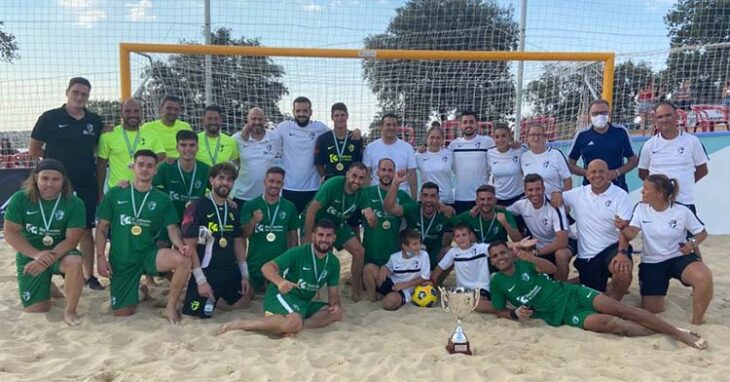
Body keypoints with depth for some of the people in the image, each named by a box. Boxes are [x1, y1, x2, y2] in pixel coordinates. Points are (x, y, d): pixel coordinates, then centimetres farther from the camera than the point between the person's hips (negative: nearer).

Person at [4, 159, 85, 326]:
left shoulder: (74, 203, -16)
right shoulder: (20, 199, -11)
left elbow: (72, 240, -19)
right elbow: (10, 233, -12)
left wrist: (47, 259, -33)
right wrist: (37, 255, -26)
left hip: (60, 253, -2)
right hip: (30, 256, 2)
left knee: (74, 262, -38)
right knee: (35, 310, -1)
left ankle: (70, 311, -15)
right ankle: (47, 287, 35)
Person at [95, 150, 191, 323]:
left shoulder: (162, 199, 3)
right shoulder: (115, 194, 2)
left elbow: (172, 228, -4)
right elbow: (102, 228, 3)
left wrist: (180, 245, -25)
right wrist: (100, 257, -7)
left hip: (148, 254, 0)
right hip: (121, 260, 0)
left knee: (184, 260, -30)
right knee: (122, 312, -2)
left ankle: (170, 307, -11)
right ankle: (138, 291, 32)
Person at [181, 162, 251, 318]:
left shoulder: (233, 210, 8)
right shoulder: (196, 207, -11)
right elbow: (190, 246, -14)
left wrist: (245, 275, 5)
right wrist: (201, 280, -19)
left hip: (230, 273, 6)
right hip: (206, 272, -6)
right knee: (199, 313, -10)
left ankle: (212, 298, 30)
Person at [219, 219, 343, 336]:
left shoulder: (333, 262, 4)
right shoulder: (298, 252, -15)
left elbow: (333, 292, 9)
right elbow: (267, 267, -22)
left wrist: (336, 305, -14)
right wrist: (279, 281, -43)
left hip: (303, 302, 7)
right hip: (281, 295, -7)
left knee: (337, 313, -13)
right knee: (294, 323, -37)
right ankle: (241, 324, -22)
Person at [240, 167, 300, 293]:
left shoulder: (289, 207, -1)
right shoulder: (250, 205, -5)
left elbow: (293, 234, 7)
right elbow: (243, 235, -6)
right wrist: (253, 221, -24)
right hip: (255, 263, -1)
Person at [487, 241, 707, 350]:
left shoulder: (523, 262, 3)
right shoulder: (497, 283, -1)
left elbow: (551, 268, -7)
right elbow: (499, 312, 5)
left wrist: (532, 258, -24)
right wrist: (515, 313, -15)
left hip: (571, 292, 2)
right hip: (563, 314, -2)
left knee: (620, 309, -12)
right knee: (610, 323, -20)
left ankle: (679, 333, -3)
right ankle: (669, 335, -10)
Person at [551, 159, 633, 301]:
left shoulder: (621, 195, -6)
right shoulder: (578, 193, 5)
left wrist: (622, 252, -31)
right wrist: (556, 195, -9)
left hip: (612, 248, -3)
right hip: (586, 256, 3)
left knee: (623, 271, -35)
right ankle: (603, 285, 41)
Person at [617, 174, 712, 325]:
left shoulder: (682, 211, -9)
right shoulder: (641, 208, -5)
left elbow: (702, 233, 3)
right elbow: (630, 234, -16)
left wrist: (692, 244, -18)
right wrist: (622, 228, -39)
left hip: (679, 257, -1)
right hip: (652, 262, 1)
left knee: (704, 277, -34)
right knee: (651, 309, -5)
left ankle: (696, 323, -14)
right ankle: (658, 292, 33)